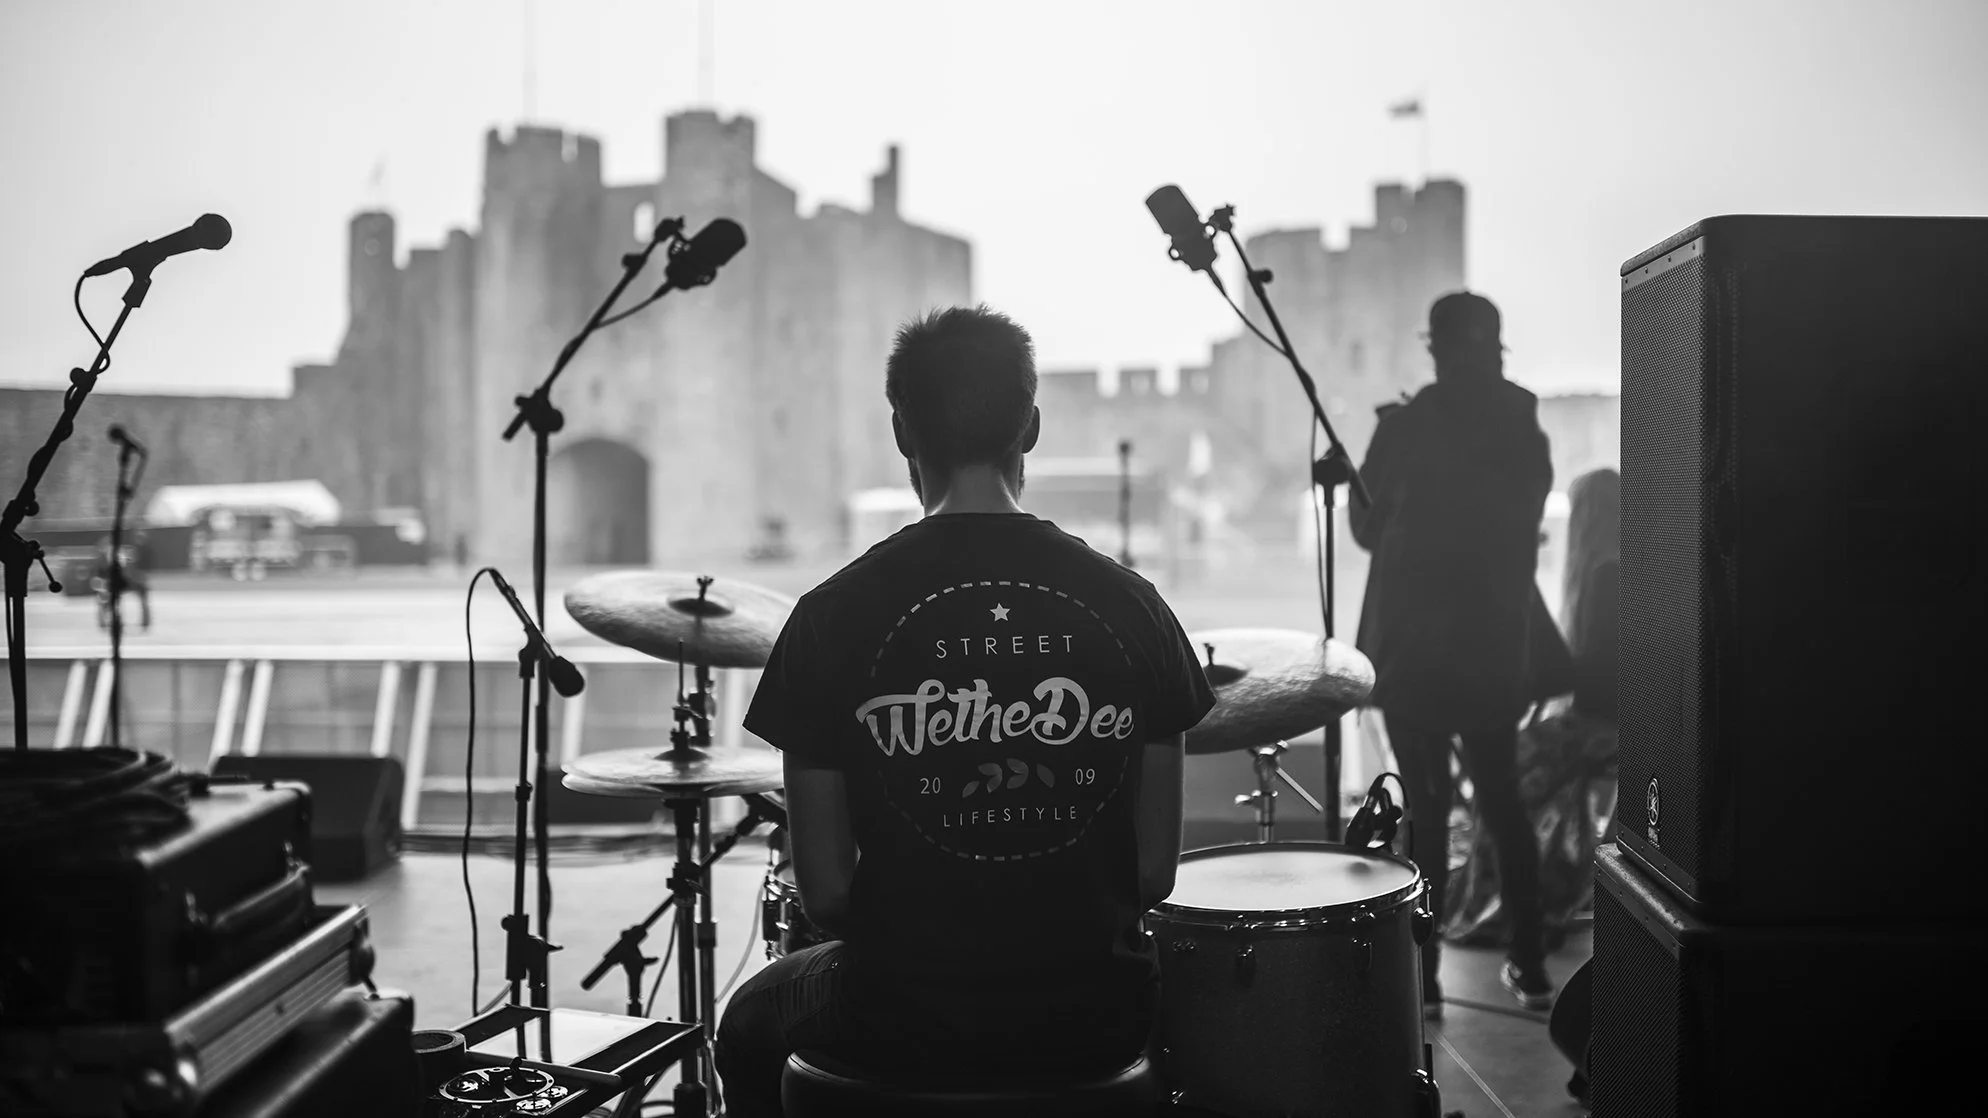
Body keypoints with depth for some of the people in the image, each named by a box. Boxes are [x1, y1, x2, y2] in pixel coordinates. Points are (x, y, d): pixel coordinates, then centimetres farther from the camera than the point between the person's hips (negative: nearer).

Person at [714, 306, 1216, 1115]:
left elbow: (823, 890, -8)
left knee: (753, 1024, 33)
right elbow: (1155, 874, -1)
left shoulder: (834, 617, -12)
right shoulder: (1130, 606, -6)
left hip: (902, 1019, -2)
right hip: (1090, 1019, 2)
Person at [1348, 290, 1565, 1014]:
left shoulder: (1406, 426, -11)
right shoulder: (1524, 431, 1)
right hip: (1496, 645, 4)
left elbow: (1366, 528, -1)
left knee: (1426, 807, 1)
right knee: (1501, 799, 15)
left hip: (1413, 647, -3)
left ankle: (1423, 977, 3)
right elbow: (1522, 533, 12)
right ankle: (1531, 968, 18)